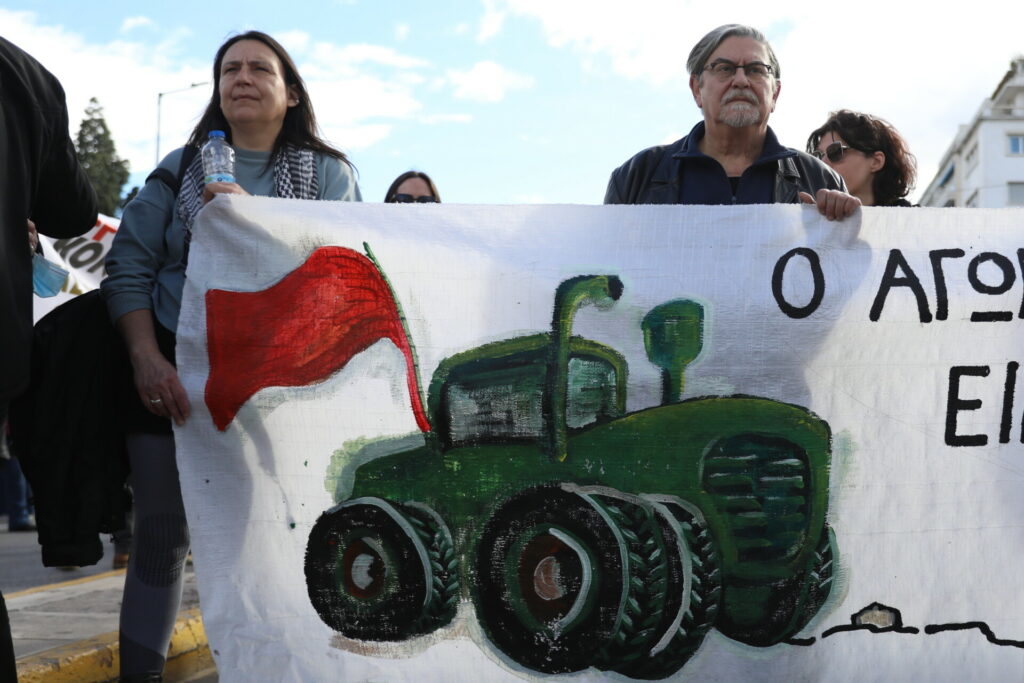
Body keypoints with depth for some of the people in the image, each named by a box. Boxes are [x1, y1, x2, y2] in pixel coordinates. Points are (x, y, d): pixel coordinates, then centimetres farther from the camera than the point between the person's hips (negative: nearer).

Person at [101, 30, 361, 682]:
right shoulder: (181, 167, 11)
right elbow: (129, 266, 2)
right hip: (174, 372, 1)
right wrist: (146, 358, -12)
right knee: (162, 532, 1)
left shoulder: (328, 174, 7)